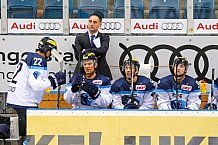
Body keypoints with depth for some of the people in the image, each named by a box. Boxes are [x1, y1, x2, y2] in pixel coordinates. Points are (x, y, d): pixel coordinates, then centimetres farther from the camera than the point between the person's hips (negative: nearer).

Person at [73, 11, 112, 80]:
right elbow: (77, 56, 0)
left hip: (101, 72, 0)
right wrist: (96, 52, -11)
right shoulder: (80, 38, 13)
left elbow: (103, 50, -9)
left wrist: (85, 51, -8)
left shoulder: (104, 37, 11)